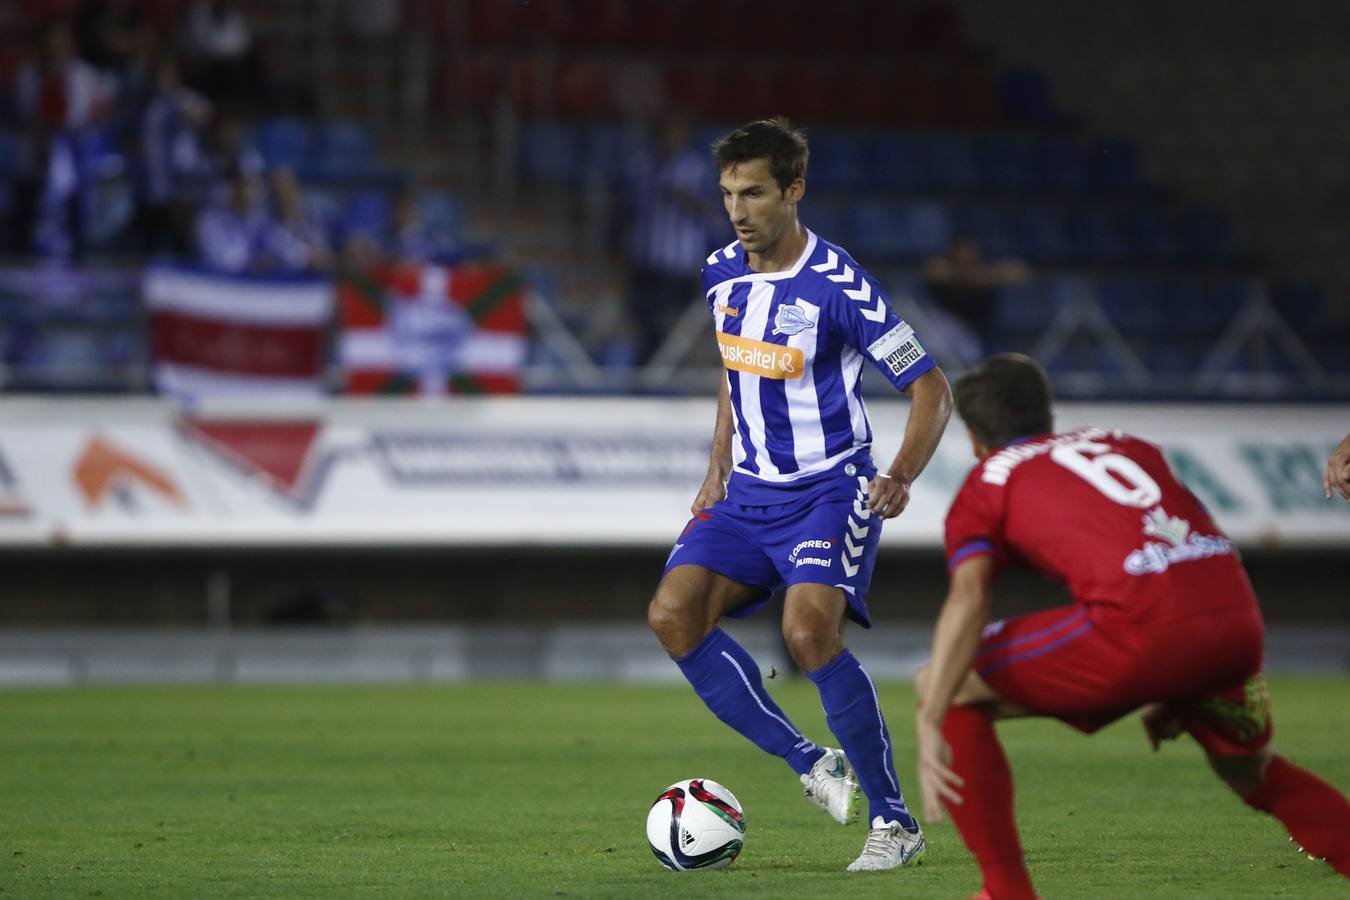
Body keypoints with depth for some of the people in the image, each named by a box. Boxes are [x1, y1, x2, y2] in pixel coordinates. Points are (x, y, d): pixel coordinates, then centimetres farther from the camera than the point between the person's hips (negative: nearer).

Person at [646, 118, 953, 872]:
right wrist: (718, 475, 17)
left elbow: (931, 389, -10)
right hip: (748, 495, 7)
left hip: (830, 492, -7)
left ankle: (895, 822, -14)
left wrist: (901, 479, -23)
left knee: (809, 630, -28)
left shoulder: (839, 287, -16)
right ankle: (811, 763, -1)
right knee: (673, 613, -14)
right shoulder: (722, 274, 4)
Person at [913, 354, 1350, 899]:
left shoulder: (986, 485, 17)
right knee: (1250, 771, 34)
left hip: (1140, 626, -5)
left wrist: (929, 730, -9)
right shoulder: (1124, 445, 32)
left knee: (948, 689, 12)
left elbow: (967, 601, -1)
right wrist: (1176, 694, 37)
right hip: (1238, 616, 5)